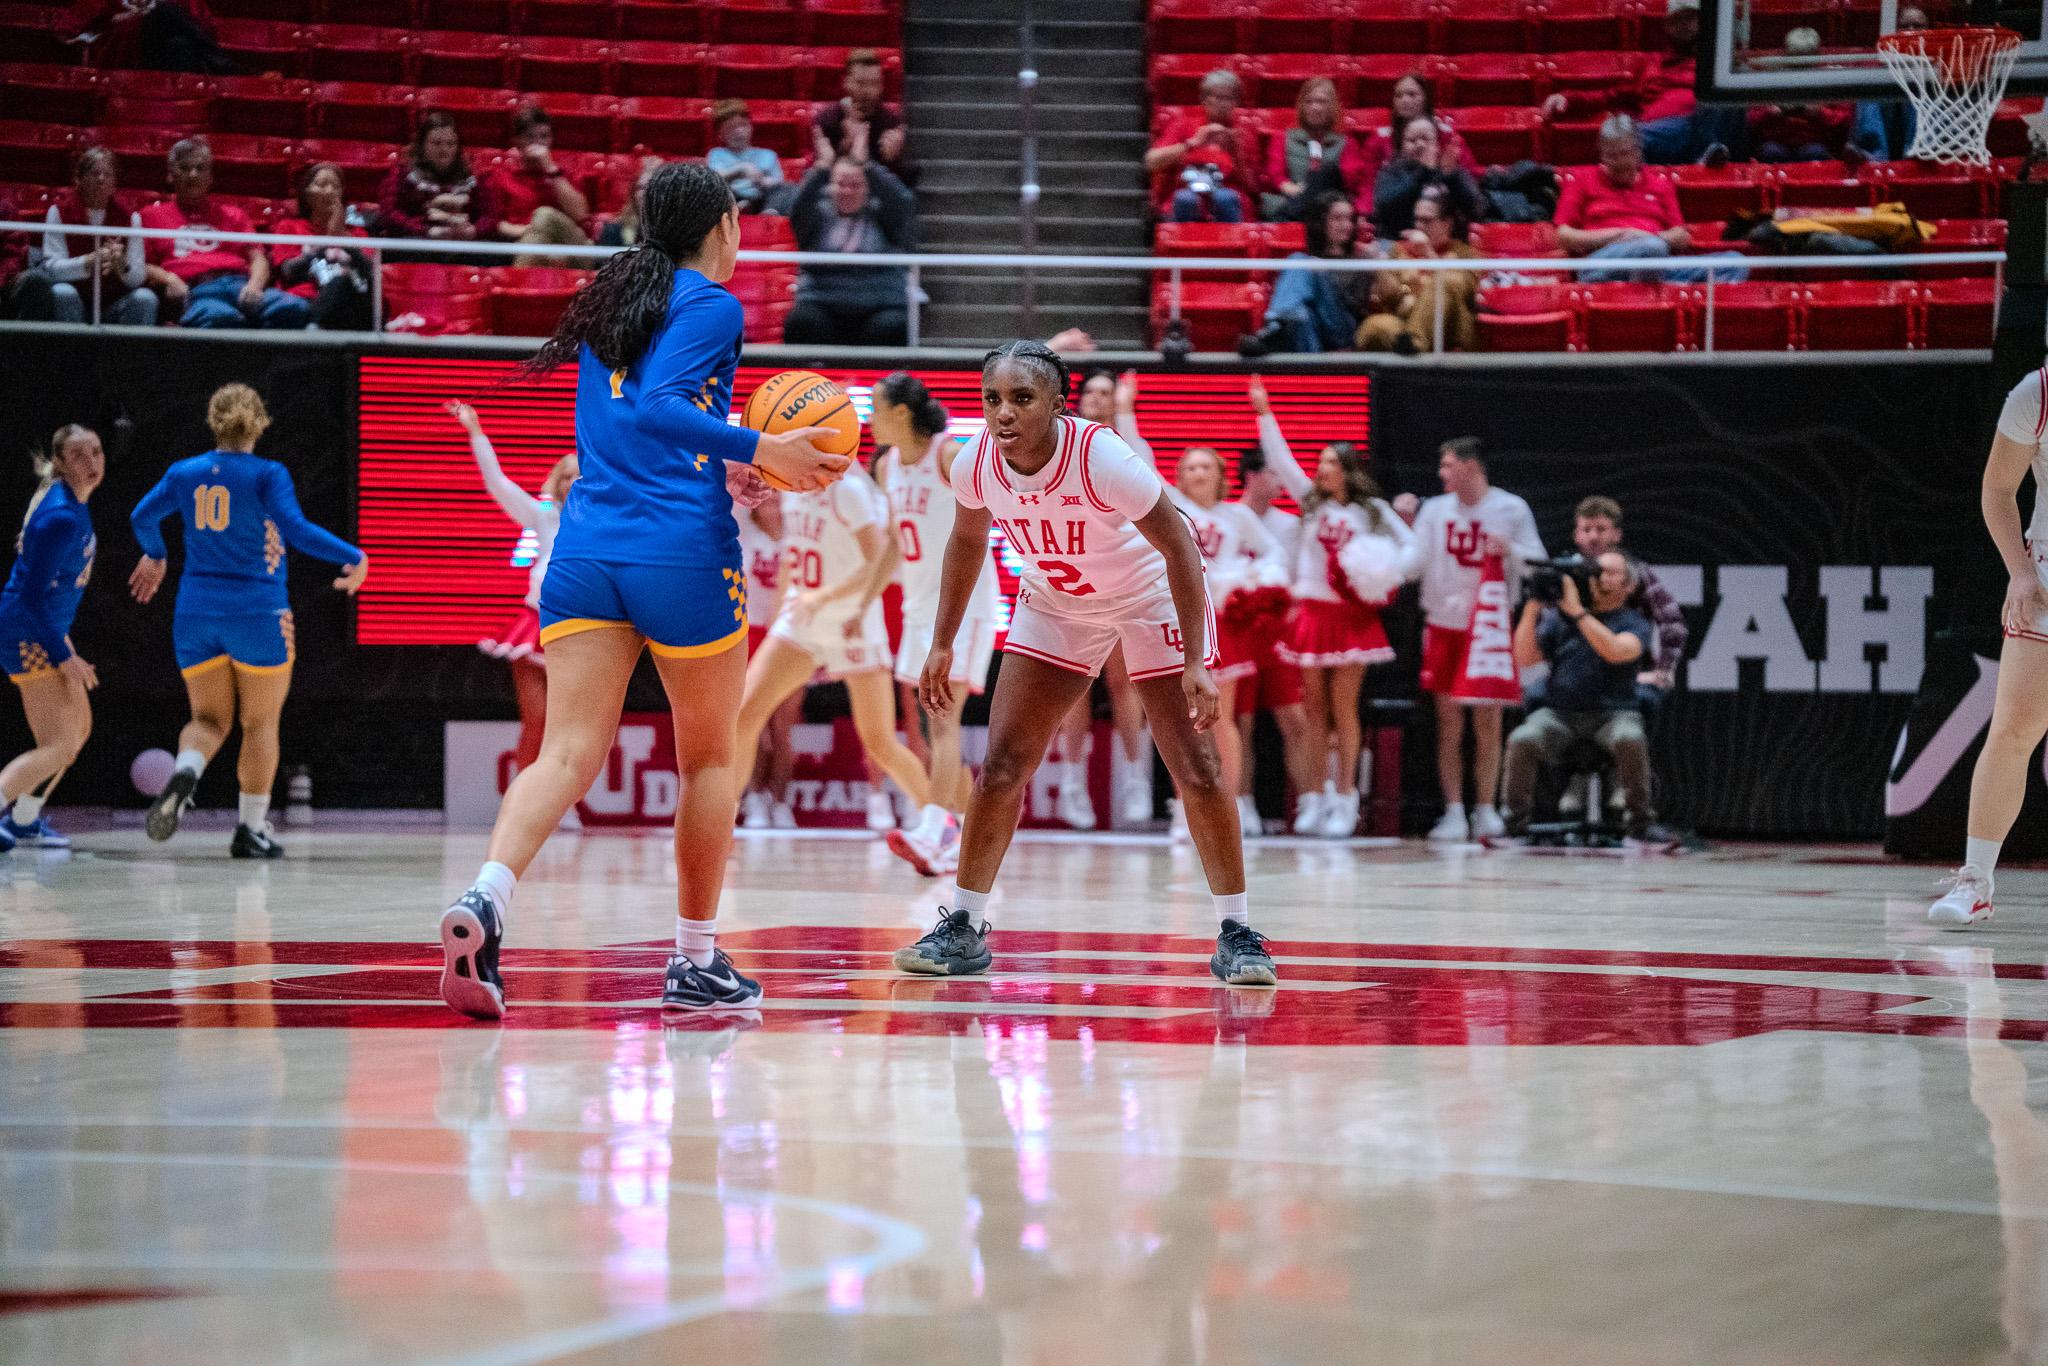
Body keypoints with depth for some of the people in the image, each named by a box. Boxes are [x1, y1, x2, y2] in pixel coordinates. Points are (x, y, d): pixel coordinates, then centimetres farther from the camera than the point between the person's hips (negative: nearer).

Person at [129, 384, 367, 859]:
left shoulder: (183, 473, 5)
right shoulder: (267, 475, -8)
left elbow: (142, 516, 17)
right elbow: (297, 530, -19)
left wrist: (154, 556, 37)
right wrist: (354, 558, -11)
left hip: (197, 610, 3)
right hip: (258, 611, -3)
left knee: (209, 719, 9)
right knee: (260, 722, 9)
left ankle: (185, 772, -24)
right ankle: (251, 829, 10)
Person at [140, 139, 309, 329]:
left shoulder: (232, 215, 33)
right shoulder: (152, 216, 27)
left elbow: (259, 258, 19)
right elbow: (140, 265, 15)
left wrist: (254, 285, -5)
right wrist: (167, 279, -8)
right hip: (196, 289, -3)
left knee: (294, 309, -35)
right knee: (222, 318, -45)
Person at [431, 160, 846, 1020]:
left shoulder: (611, 300, 20)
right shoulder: (712, 306, -2)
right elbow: (656, 408, -16)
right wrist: (758, 451, -15)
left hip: (585, 552, 5)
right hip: (683, 555, -5)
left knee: (568, 753, -6)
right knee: (709, 757, 12)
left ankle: (484, 898, -33)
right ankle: (695, 962, 16)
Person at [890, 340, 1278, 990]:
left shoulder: (1101, 458, -35)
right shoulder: (976, 465, -20)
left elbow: (1180, 548, -26)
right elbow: (968, 540, 3)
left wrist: (1196, 662, -30)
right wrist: (942, 643, 2)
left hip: (1150, 596, -4)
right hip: (1055, 604, 4)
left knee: (1197, 769, -9)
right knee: (1002, 765, -4)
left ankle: (1236, 933, 2)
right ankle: (963, 927, 8)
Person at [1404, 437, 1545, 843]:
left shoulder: (1511, 509, 2)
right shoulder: (1435, 509, 6)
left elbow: (1538, 564, 2)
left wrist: (1509, 551, -16)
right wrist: (1404, 523, -10)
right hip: (1444, 623, 1)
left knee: (1488, 724, 0)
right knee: (1449, 724, -1)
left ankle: (1486, 810, 7)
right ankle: (1454, 812, 2)